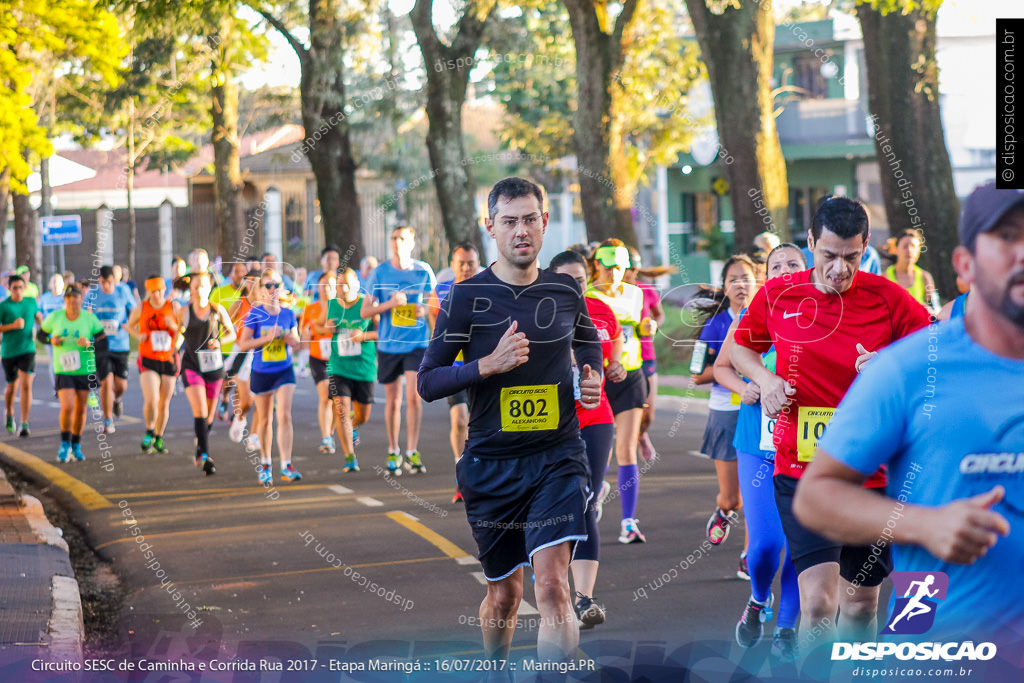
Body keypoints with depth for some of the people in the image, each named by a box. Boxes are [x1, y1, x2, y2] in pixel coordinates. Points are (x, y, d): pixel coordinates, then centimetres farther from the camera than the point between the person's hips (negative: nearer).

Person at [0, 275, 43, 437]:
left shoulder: (31, 301, 4)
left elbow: (38, 317, 24)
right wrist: (13, 326, -20)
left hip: (27, 350, 1)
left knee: (26, 385, -13)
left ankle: (25, 425, -12)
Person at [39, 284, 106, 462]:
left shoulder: (90, 319, -4)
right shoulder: (55, 317, -3)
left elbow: (104, 342, -4)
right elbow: (41, 335, 11)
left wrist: (90, 344, -23)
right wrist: (51, 341, -10)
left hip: (85, 369, 1)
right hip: (63, 371, -1)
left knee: (80, 409, 8)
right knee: (67, 407, -16)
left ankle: (76, 446, 27)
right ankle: (65, 444, 3)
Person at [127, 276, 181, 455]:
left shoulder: (174, 307, -2)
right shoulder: (141, 308, -2)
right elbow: (130, 325, 15)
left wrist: (174, 326, -18)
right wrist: (138, 335, -6)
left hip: (169, 360, 2)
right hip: (148, 360, -2)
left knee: (164, 403, 8)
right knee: (151, 400, -19)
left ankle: (158, 439, 24)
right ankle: (149, 433, 2)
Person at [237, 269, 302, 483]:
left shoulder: (288, 313, 2)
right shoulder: (255, 314, -6)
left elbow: (295, 342, 13)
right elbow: (243, 344, -11)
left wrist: (292, 340, -10)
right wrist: (267, 338, -22)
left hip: (285, 371, 1)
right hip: (261, 373, -1)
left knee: (284, 416, -12)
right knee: (264, 420, 11)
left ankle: (286, 466, -14)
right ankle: (266, 464, 28)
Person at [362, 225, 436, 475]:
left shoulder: (424, 271, 1)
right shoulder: (379, 273, 1)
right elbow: (364, 311, 1)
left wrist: (425, 310, -9)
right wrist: (389, 303, -14)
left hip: (417, 344, -1)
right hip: (388, 344, 1)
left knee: (413, 396, -11)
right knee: (392, 401, 7)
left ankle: (412, 452, -3)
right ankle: (393, 452, 21)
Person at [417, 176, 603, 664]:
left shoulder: (565, 291, 5)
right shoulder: (467, 297, -4)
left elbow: (590, 343, 27)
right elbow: (427, 382, -5)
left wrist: (593, 379, 5)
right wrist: (489, 365, -19)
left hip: (558, 455, 0)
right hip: (490, 464, 0)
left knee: (553, 586, -18)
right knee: (503, 595, 13)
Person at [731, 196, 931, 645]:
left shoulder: (888, 299, -4)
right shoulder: (777, 295, 1)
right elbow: (740, 347, 19)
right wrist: (765, 379, -1)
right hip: (802, 469, -1)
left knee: (861, 603, 14)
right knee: (818, 599, -18)